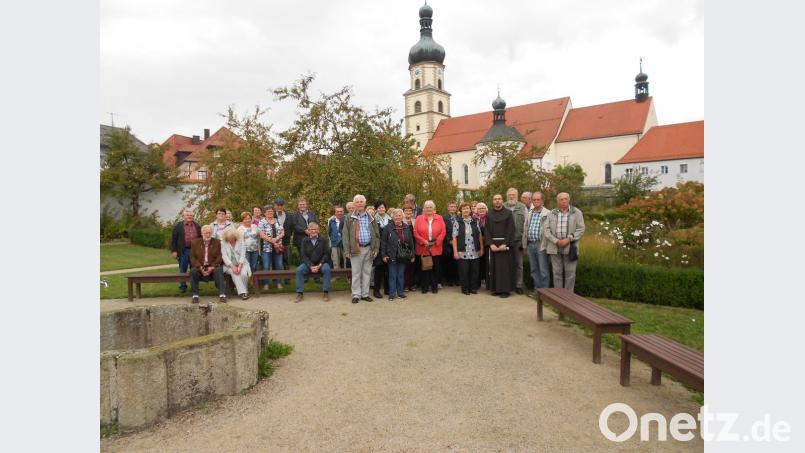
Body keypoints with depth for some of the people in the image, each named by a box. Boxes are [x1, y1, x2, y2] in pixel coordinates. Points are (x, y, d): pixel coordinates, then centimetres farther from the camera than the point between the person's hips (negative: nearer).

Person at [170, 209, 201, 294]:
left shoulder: (197, 226, 11)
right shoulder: (178, 226, 2)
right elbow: (173, 239, -1)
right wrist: (173, 251, -6)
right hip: (183, 251, -2)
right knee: (183, 269, 5)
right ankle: (182, 286, 14)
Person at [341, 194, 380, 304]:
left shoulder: (371, 218, 10)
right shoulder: (349, 218, 2)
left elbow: (376, 234, 11)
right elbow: (345, 235, -1)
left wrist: (376, 248, 3)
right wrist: (347, 250, -8)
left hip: (369, 249, 3)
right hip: (356, 249, -3)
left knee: (367, 272, 9)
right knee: (356, 273, 2)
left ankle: (365, 294, 18)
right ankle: (356, 295, 10)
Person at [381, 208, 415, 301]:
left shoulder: (406, 227, 5)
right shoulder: (388, 227, -5)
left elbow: (411, 242, 9)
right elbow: (383, 242, -4)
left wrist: (412, 255, 7)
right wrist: (384, 255, -8)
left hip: (403, 256, 3)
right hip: (392, 256, -3)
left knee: (401, 275, 11)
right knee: (392, 275, 3)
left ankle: (401, 292, 22)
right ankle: (392, 294, 11)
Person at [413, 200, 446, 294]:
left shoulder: (439, 218, 4)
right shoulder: (419, 218, 2)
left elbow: (443, 232, 0)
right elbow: (415, 232, -3)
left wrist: (436, 241, -10)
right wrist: (423, 241, -13)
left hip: (436, 248, 1)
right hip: (423, 248, 0)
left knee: (435, 268, 6)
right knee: (424, 268, 6)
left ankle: (434, 286, 19)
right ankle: (424, 286, 17)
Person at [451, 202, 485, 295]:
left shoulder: (475, 222, 8)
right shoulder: (458, 222, 1)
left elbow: (480, 236, 12)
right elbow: (454, 238, -2)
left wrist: (481, 249, 8)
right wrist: (455, 252, -7)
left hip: (475, 252, 2)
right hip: (463, 253, -2)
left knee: (474, 271, 6)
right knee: (464, 271, 2)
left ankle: (473, 287, 20)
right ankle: (465, 288, 15)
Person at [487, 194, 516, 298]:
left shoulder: (508, 213, 0)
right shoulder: (489, 215, 10)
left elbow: (511, 230, -7)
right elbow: (487, 231, 4)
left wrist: (505, 244, -16)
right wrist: (491, 244, -10)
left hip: (505, 244, -3)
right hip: (494, 244, 3)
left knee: (505, 267, -3)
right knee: (494, 267, 4)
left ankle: (505, 289, 1)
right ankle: (496, 288, 10)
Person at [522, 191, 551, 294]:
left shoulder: (547, 214, -6)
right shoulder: (529, 214, 14)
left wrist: (546, 245, -15)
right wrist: (524, 245, 14)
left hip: (541, 245, -6)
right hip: (530, 244, 6)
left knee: (543, 270, -2)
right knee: (534, 270, 13)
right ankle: (536, 290, 23)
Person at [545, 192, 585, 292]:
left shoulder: (577, 213, 3)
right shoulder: (552, 214, 8)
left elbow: (581, 229, -3)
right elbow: (547, 230, 3)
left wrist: (568, 239, -14)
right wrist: (556, 241, -11)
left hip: (570, 247, -2)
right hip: (555, 247, 2)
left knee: (570, 273, 1)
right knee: (557, 273, 6)